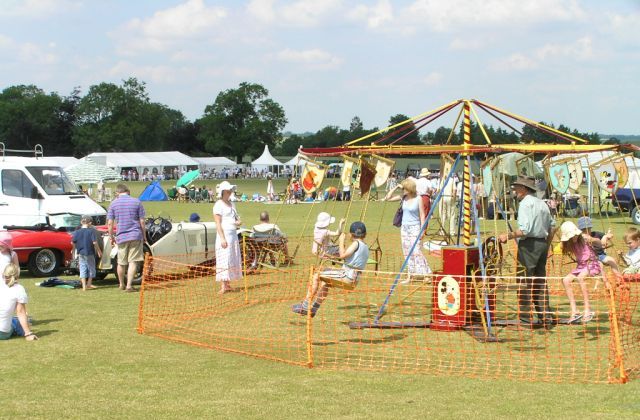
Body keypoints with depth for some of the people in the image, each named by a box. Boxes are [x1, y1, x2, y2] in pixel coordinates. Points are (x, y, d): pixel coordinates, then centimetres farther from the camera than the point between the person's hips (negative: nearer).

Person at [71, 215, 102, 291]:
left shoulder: (77, 232, 1)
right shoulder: (91, 231, -11)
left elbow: (72, 242, 3)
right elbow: (94, 242, -15)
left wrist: (76, 248, 23)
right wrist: (99, 251, -5)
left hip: (80, 254, 3)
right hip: (90, 253, -3)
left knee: (82, 269, 6)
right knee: (91, 268, 14)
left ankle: (84, 286, 1)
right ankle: (89, 284, 21)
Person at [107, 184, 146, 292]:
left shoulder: (113, 203, 2)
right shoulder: (136, 202, 0)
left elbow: (110, 223, -1)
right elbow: (142, 221, 0)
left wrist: (111, 237, 10)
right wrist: (144, 235, 10)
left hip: (121, 237, 1)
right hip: (135, 235, -1)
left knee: (121, 263, 14)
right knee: (133, 262, -2)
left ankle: (121, 285, 27)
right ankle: (129, 285, -10)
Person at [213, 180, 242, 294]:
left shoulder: (231, 204, 16)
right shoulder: (219, 205, -8)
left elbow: (236, 217, 25)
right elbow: (218, 223, -13)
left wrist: (239, 221, 0)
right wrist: (222, 238, -21)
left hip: (233, 234, 8)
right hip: (224, 234, -8)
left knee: (232, 259, 9)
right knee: (224, 259, -11)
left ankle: (227, 284, 14)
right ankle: (222, 286, -14)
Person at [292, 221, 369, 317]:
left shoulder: (356, 243, -9)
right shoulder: (365, 247, 18)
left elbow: (342, 255, -20)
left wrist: (341, 242, -6)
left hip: (346, 275, -10)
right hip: (354, 278, 10)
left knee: (316, 275, -6)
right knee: (324, 283, 27)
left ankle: (305, 305, -5)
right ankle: (313, 309, 31)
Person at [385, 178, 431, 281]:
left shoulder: (418, 199, -9)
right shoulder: (403, 198, 4)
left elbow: (422, 215, -7)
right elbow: (388, 198, 6)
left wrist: (422, 230, -12)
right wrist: (396, 188, -2)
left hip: (414, 227, -6)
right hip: (404, 227, 6)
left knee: (416, 251, -14)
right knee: (407, 252, 6)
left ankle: (426, 274, -10)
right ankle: (410, 276, 10)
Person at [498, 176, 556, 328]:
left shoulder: (525, 203, -11)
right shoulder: (542, 203, 16)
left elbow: (525, 229, -20)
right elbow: (552, 226, 20)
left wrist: (508, 236, -12)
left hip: (529, 244, -8)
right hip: (542, 244, 8)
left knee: (525, 282, -4)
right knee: (540, 280, 11)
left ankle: (525, 317, -3)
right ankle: (545, 316, 12)